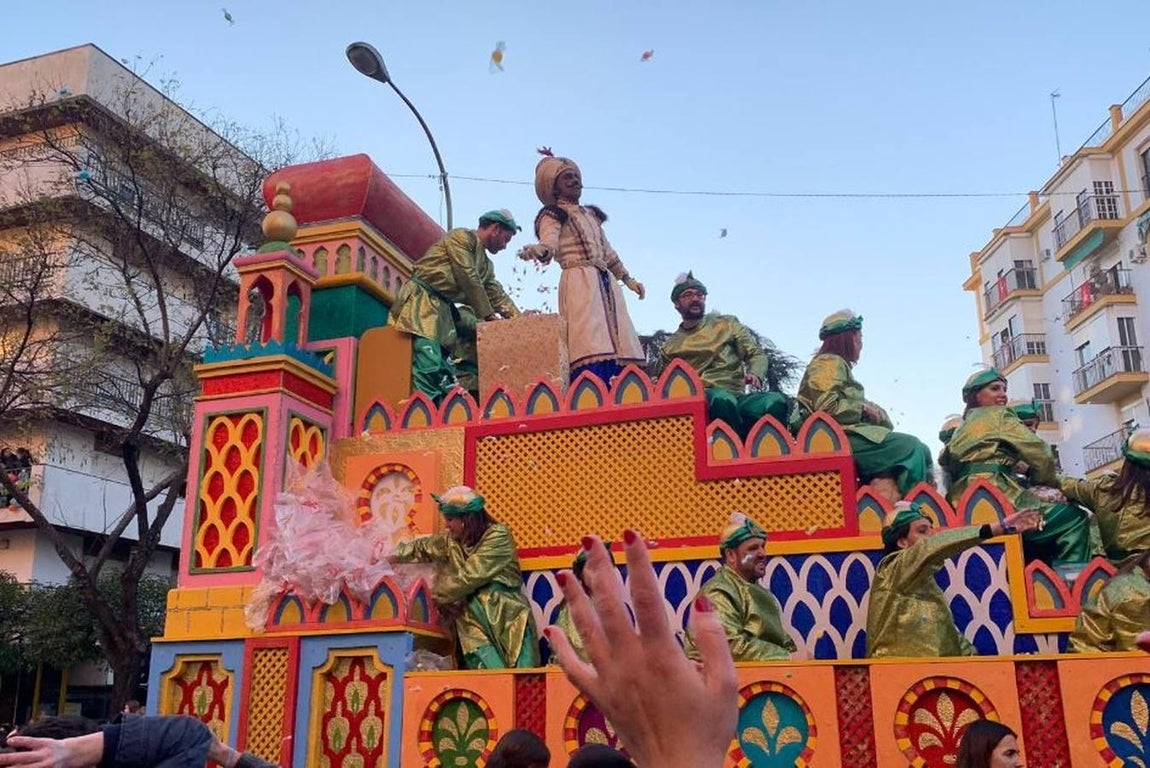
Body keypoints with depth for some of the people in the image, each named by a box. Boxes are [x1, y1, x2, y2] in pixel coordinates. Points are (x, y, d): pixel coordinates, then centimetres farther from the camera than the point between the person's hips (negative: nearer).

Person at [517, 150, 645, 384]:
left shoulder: (591, 214, 26)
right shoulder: (553, 215, 3)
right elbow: (548, 244, -16)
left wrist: (627, 279, 34)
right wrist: (537, 251, -39)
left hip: (606, 282, 8)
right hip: (579, 282, -8)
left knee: (617, 345, -3)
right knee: (591, 353, -22)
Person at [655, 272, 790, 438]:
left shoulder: (727, 324, 18)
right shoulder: (669, 347, 18)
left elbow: (757, 354, 13)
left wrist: (755, 375, -10)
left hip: (737, 398, 2)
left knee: (777, 400, -32)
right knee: (723, 398, -40)